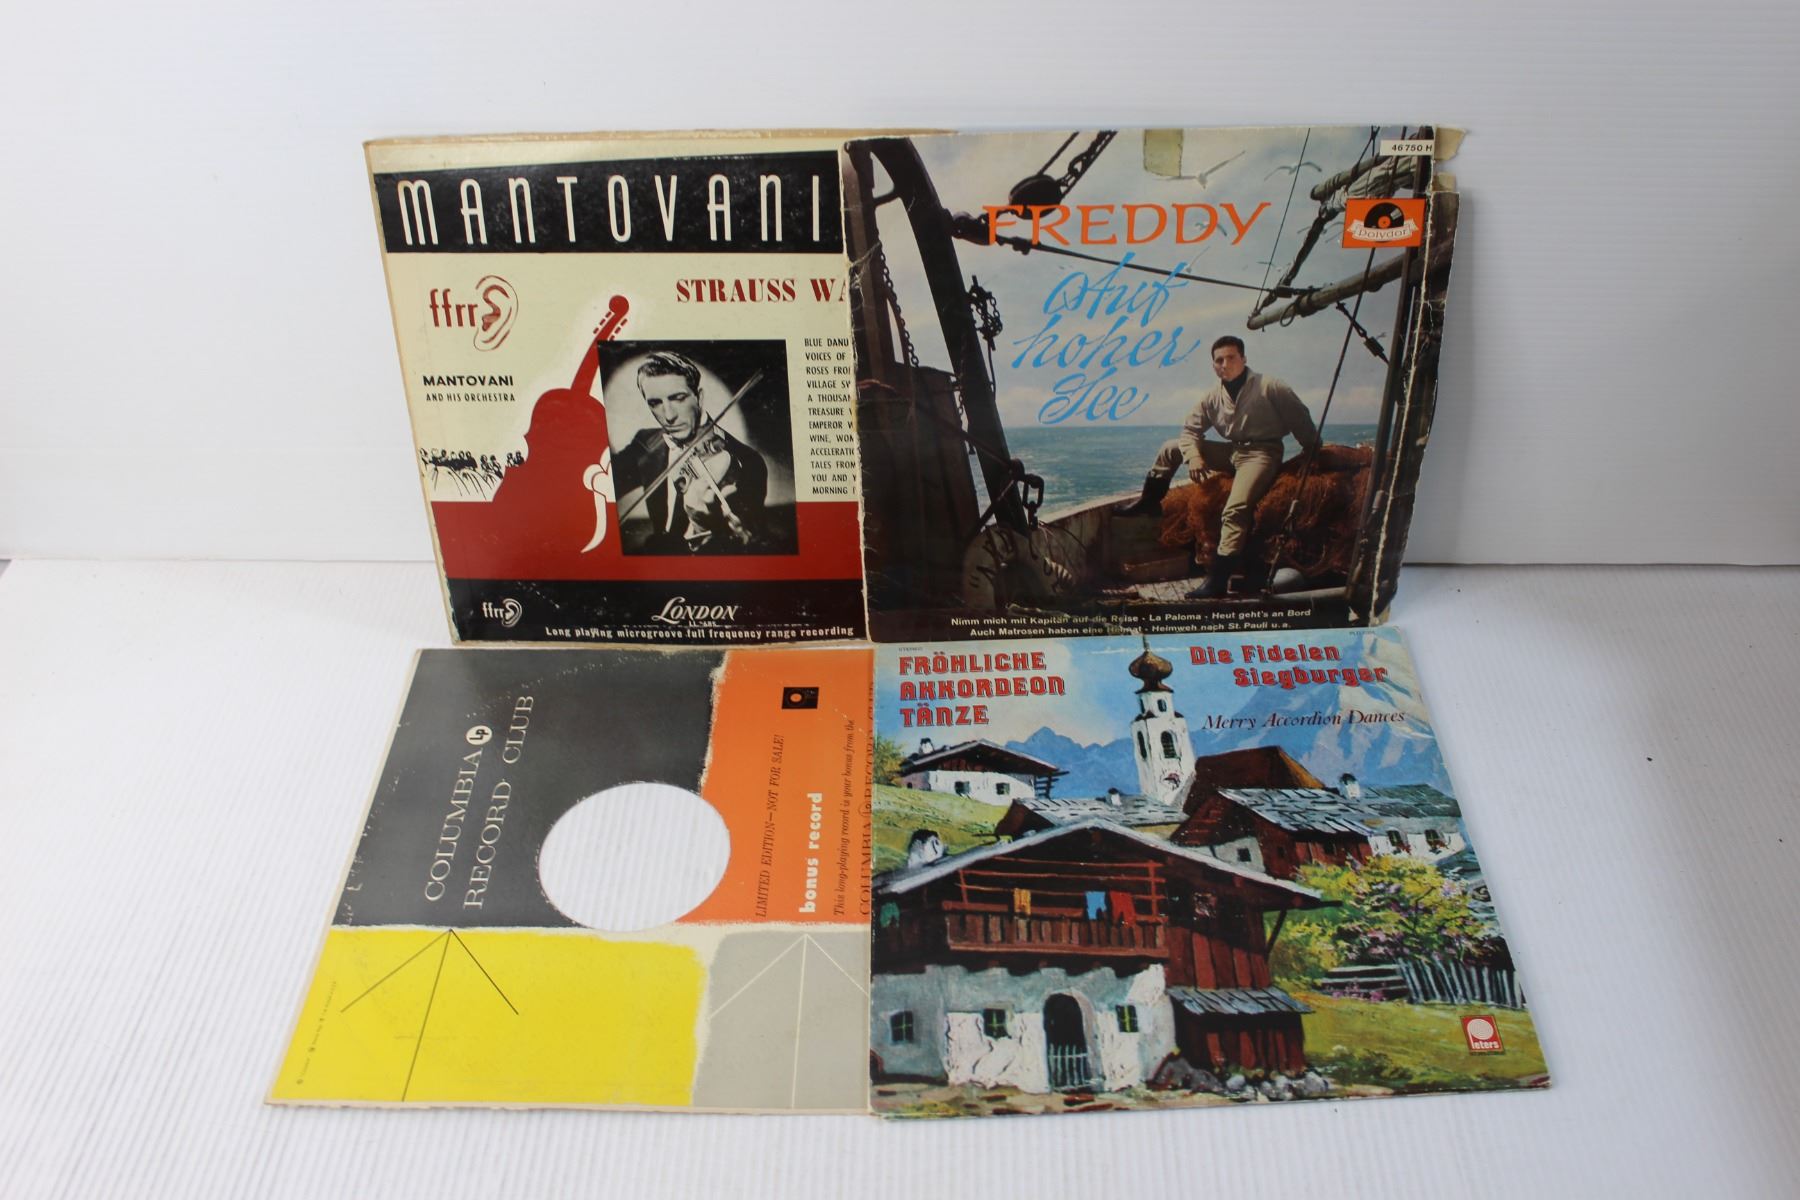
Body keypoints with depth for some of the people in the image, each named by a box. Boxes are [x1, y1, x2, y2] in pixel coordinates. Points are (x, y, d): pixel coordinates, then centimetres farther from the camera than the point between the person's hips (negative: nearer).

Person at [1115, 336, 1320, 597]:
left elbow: (1300, 418, -3)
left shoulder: (1268, 387, -10)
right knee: (1171, 447, 7)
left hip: (1261, 453, -7)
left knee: (1236, 508, -31)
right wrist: (1193, 456, -8)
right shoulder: (1213, 398, 6)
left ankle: (1217, 580, -35)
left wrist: (1314, 453, 0)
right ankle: (1150, 501, 18)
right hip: (1231, 451, 7)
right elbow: (1190, 429, 11)